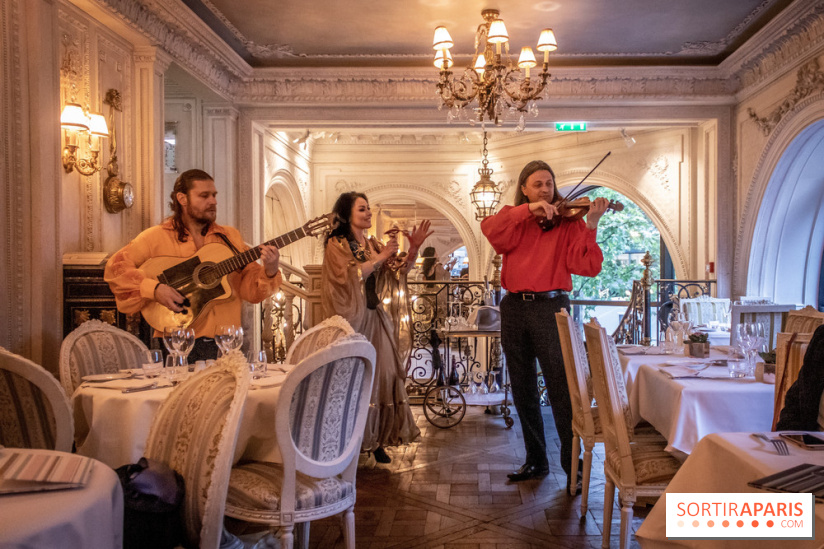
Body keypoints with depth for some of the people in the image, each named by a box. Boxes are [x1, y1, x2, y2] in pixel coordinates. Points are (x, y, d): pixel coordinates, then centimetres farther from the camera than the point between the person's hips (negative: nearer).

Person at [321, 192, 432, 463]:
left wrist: (413, 249, -6)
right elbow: (348, 275, -17)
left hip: (376, 318, 5)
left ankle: (376, 440, 10)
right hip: (352, 319, -5)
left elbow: (398, 271, 9)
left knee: (383, 375, 1)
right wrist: (380, 257, -17)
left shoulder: (373, 244, 15)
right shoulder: (336, 244, -2)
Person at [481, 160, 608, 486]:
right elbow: (490, 229, -11)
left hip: (549, 306, -4)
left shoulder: (567, 221, 5)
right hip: (514, 309, 4)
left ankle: (573, 467, 5)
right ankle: (536, 461, 26)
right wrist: (528, 210, -18)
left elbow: (587, 266, -9)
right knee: (523, 391, 11)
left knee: (561, 391, -7)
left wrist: (591, 225, -20)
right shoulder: (513, 218, 13)